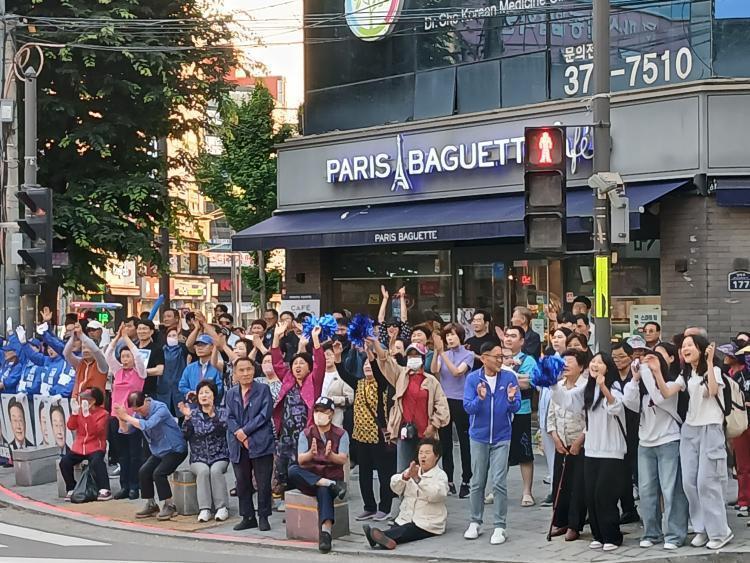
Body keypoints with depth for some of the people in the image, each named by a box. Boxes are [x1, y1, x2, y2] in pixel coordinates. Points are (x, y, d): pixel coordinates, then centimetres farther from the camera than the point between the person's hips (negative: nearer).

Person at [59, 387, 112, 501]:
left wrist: (87, 415, -27)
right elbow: (71, 427, 2)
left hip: (95, 447, -5)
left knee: (96, 462, -36)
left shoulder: (103, 414, -6)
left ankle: (104, 490, -31)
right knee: (64, 462, -16)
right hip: (79, 447, 5)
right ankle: (71, 489, 1)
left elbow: (96, 430, -21)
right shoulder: (80, 411, 9)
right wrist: (74, 413, -11)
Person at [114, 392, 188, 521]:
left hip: (175, 450, -7)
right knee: (143, 472, -13)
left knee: (158, 473, -24)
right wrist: (121, 418, -22)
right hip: (158, 451, 7)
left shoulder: (160, 408, -22)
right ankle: (151, 505, 3)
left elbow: (147, 425, -35)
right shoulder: (139, 412, -1)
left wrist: (126, 416, -32)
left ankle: (169, 506, -9)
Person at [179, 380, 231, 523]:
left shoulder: (222, 412, 6)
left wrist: (213, 415, -29)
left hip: (219, 457, -1)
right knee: (203, 471, -30)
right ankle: (204, 509, -30)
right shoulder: (193, 414, 12)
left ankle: (222, 507, -26)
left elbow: (222, 429, -14)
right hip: (198, 458, 1)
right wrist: (187, 418, -14)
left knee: (215, 470, -31)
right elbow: (186, 436, 0)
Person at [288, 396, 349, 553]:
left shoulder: (341, 434, 3)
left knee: (324, 491, -38)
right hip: (309, 478, 2)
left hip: (333, 475, -2)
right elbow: (300, 460, -7)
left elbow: (343, 460, -11)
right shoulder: (306, 434, 7)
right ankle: (332, 485, -31)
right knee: (292, 471, -30)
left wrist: (330, 454, -33)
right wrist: (311, 453, -30)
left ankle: (326, 531, -50)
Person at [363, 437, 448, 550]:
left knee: (407, 531, -34)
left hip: (428, 524, -6)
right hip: (405, 519, 6)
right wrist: (405, 476, -21)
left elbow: (435, 494, -20)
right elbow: (395, 487, 0)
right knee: (395, 529, -26)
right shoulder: (412, 471, 18)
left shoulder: (440, 475, 1)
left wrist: (418, 479, -29)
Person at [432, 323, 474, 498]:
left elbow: (456, 372, -16)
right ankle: (448, 481, 15)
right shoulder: (443, 354, 8)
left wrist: (442, 352, -19)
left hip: (461, 402, -4)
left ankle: (466, 482, 7)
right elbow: (434, 371, -8)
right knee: (445, 442, 8)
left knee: (465, 443, 1)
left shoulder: (468, 355, -2)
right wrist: (437, 351, -19)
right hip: (444, 401, 4)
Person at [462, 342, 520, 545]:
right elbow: (468, 407, -11)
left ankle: (500, 527, 3)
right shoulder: (473, 378, -6)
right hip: (479, 437, 1)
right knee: (477, 482, 10)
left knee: (499, 483, -4)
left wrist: (511, 399, -26)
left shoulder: (509, 377, -6)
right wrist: (480, 398, -29)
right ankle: (475, 522, 22)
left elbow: (516, 407, -5)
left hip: (501, 438, -1)